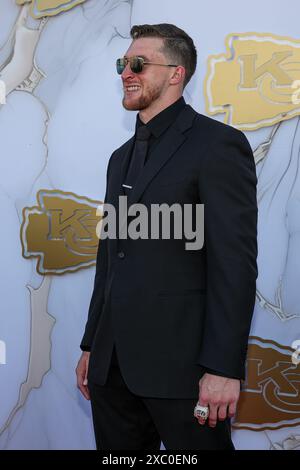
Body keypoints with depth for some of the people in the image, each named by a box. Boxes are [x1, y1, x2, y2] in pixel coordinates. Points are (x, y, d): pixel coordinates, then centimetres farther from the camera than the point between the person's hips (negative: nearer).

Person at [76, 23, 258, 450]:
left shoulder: (218, 144, -7)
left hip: (180, 362, -7)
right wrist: (91, 345, 17)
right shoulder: (122, 157, 18)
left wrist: (224, 367, -18)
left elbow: (235, 262, -13)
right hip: (113, 362, 7)